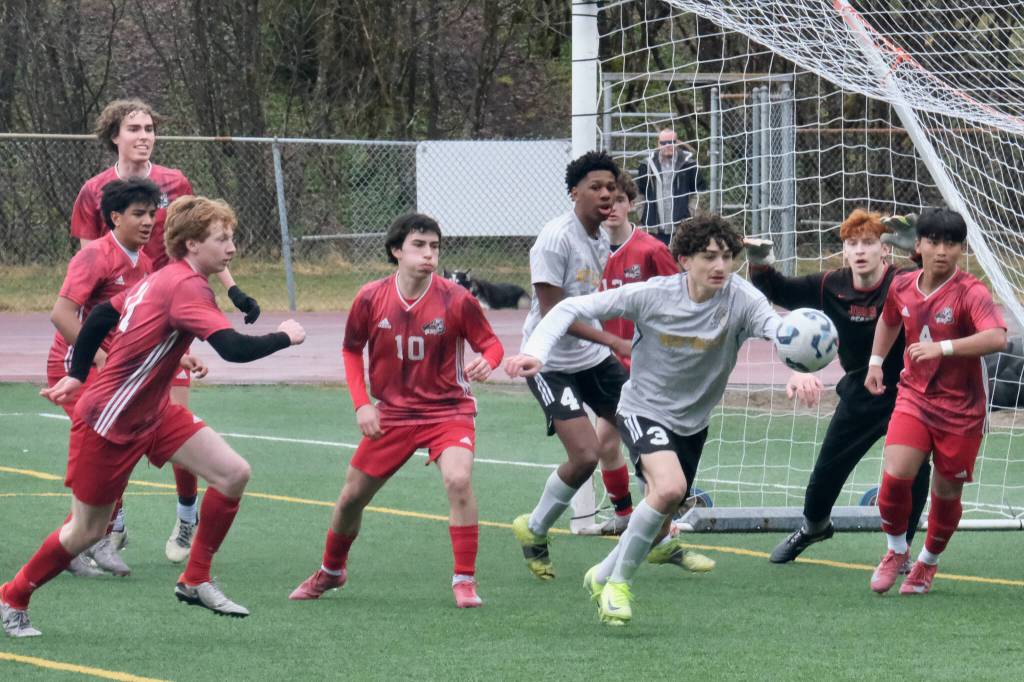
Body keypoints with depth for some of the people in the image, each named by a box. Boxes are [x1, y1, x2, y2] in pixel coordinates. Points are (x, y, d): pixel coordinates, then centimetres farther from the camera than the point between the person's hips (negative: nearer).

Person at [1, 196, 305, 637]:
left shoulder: (162, 280, 5)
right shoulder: (186, 287, -24)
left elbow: (101, 316, 14)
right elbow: (233, 349, -34)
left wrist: (77, 376, 21)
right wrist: (284, 337, -17)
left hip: (152, 412, 9)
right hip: (109, 422, -9)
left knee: (233, 473, -3)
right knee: (88, 531, 4)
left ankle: (195, 581, 8)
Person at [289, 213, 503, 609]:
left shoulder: (456, 300, -15)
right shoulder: (371, 299, -9)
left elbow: (491, 343, -4)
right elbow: (351, 350, 7)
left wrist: (486, 362, -29)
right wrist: (361, 404, -3)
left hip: (448, 409, -3)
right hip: (391, 414, 3)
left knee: (458, 479, -29)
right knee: (352, 497, 11)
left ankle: (465, 580, -17)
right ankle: (330, 571, 39)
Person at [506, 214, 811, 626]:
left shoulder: (740, 298, -17)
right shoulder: (651, 296, -20)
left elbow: (774, 326, -37)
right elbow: (572, 309, -14)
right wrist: (535, 352, -29)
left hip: (693, 424, 4)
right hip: (645, 411, -4)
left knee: (658, 524, 12)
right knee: (670, 487, -30)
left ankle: (602, 578, 40)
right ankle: (619, 582, -13)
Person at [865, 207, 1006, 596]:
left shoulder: (970, 293, -17)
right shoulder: (902, 287, 0)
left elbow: (997, 338, -35)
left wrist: (943, 347, -42)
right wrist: (876, 362, 21)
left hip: (961, 410, -3)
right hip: (914, 396, 3)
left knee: (947, 493, 7)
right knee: (894, 476, -16)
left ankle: (928, 563, 33)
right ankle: (896, 551, 10)